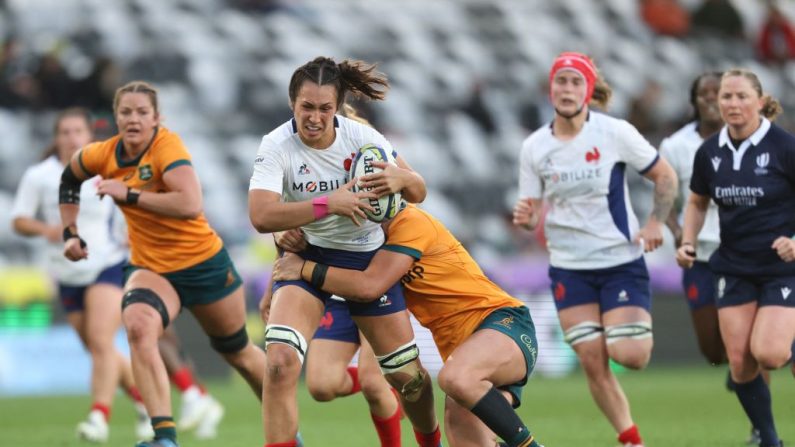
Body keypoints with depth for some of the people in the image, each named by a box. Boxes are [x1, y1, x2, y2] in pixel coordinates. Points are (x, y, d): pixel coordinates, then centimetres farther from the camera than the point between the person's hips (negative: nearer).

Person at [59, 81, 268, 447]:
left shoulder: (167, 146, -22)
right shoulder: (103, 155, -7)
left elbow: (190, 205, -38)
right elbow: (69, 179, 17)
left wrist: (129, 195, -33)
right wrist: (70, 233, 10)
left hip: (204, 262, -3)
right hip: (150, 267, 3)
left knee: (238, 352, 16)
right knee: (138, 326, -31)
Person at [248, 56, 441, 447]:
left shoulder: (361, 136, -13)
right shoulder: (277, 146, -20)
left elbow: (418, 193, -5)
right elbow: (261, 216, -32)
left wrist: (401, 179, -29)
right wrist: (329, 204, -38)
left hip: (368, 258, 2)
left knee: (408, 376, 7)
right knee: (280, 362, -26)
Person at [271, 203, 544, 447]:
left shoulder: (412, 223, -13)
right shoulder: (372, 235, 13)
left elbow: (369, 286, -21)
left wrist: (305, 268, -14)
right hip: (461, 347, 8)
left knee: (455, 378, -40)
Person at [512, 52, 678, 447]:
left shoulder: (616, 133, -9)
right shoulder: (534, 147, -2)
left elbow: (665, 176, 1)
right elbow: (534, 213, 5)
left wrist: (655, 223, -11)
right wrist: (525, 218, -18)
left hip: (622, 262, -2)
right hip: (569, 269, 2)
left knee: (629, 355, -14)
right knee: (592, 363, -4)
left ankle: (642, 326, 22)